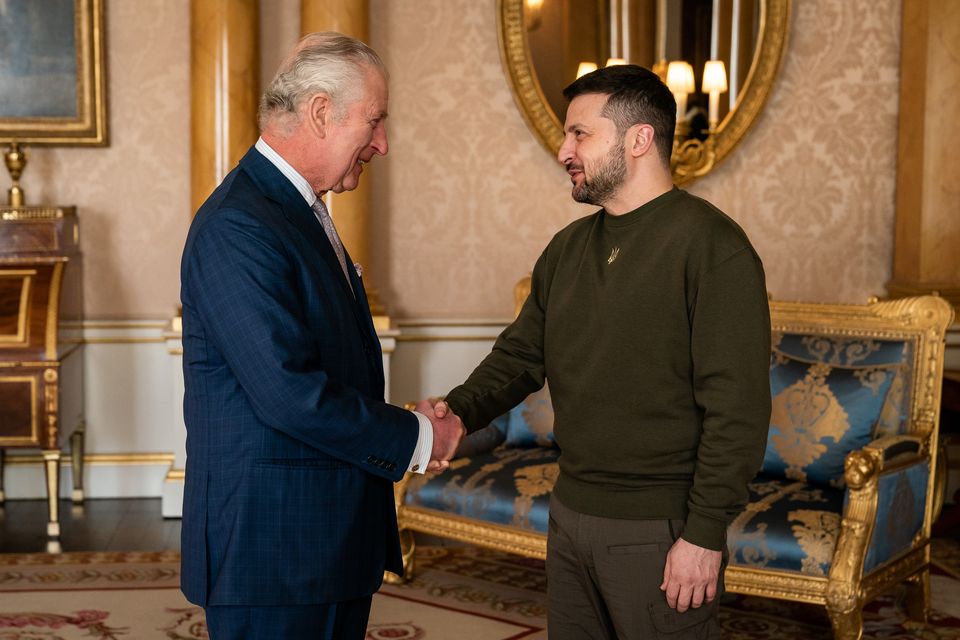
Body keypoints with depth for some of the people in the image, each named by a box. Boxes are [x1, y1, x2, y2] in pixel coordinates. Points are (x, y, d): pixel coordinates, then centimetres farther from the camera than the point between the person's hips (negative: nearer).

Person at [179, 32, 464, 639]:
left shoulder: (304, 214, 15)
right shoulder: (236, 226, -19)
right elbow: (289, 393, -25)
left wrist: (405, 432, 4)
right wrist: (417, 438, -13)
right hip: (271, 546, -10)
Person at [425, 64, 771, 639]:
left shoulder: (711, 245, -14)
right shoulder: (568, 248, 10)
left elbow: (737, 408, -18)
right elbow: (521, 354, 12)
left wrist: (705, 534, -19)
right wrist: (459, 410, -7)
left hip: (659, 534, -7)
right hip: (570, 516, 7)